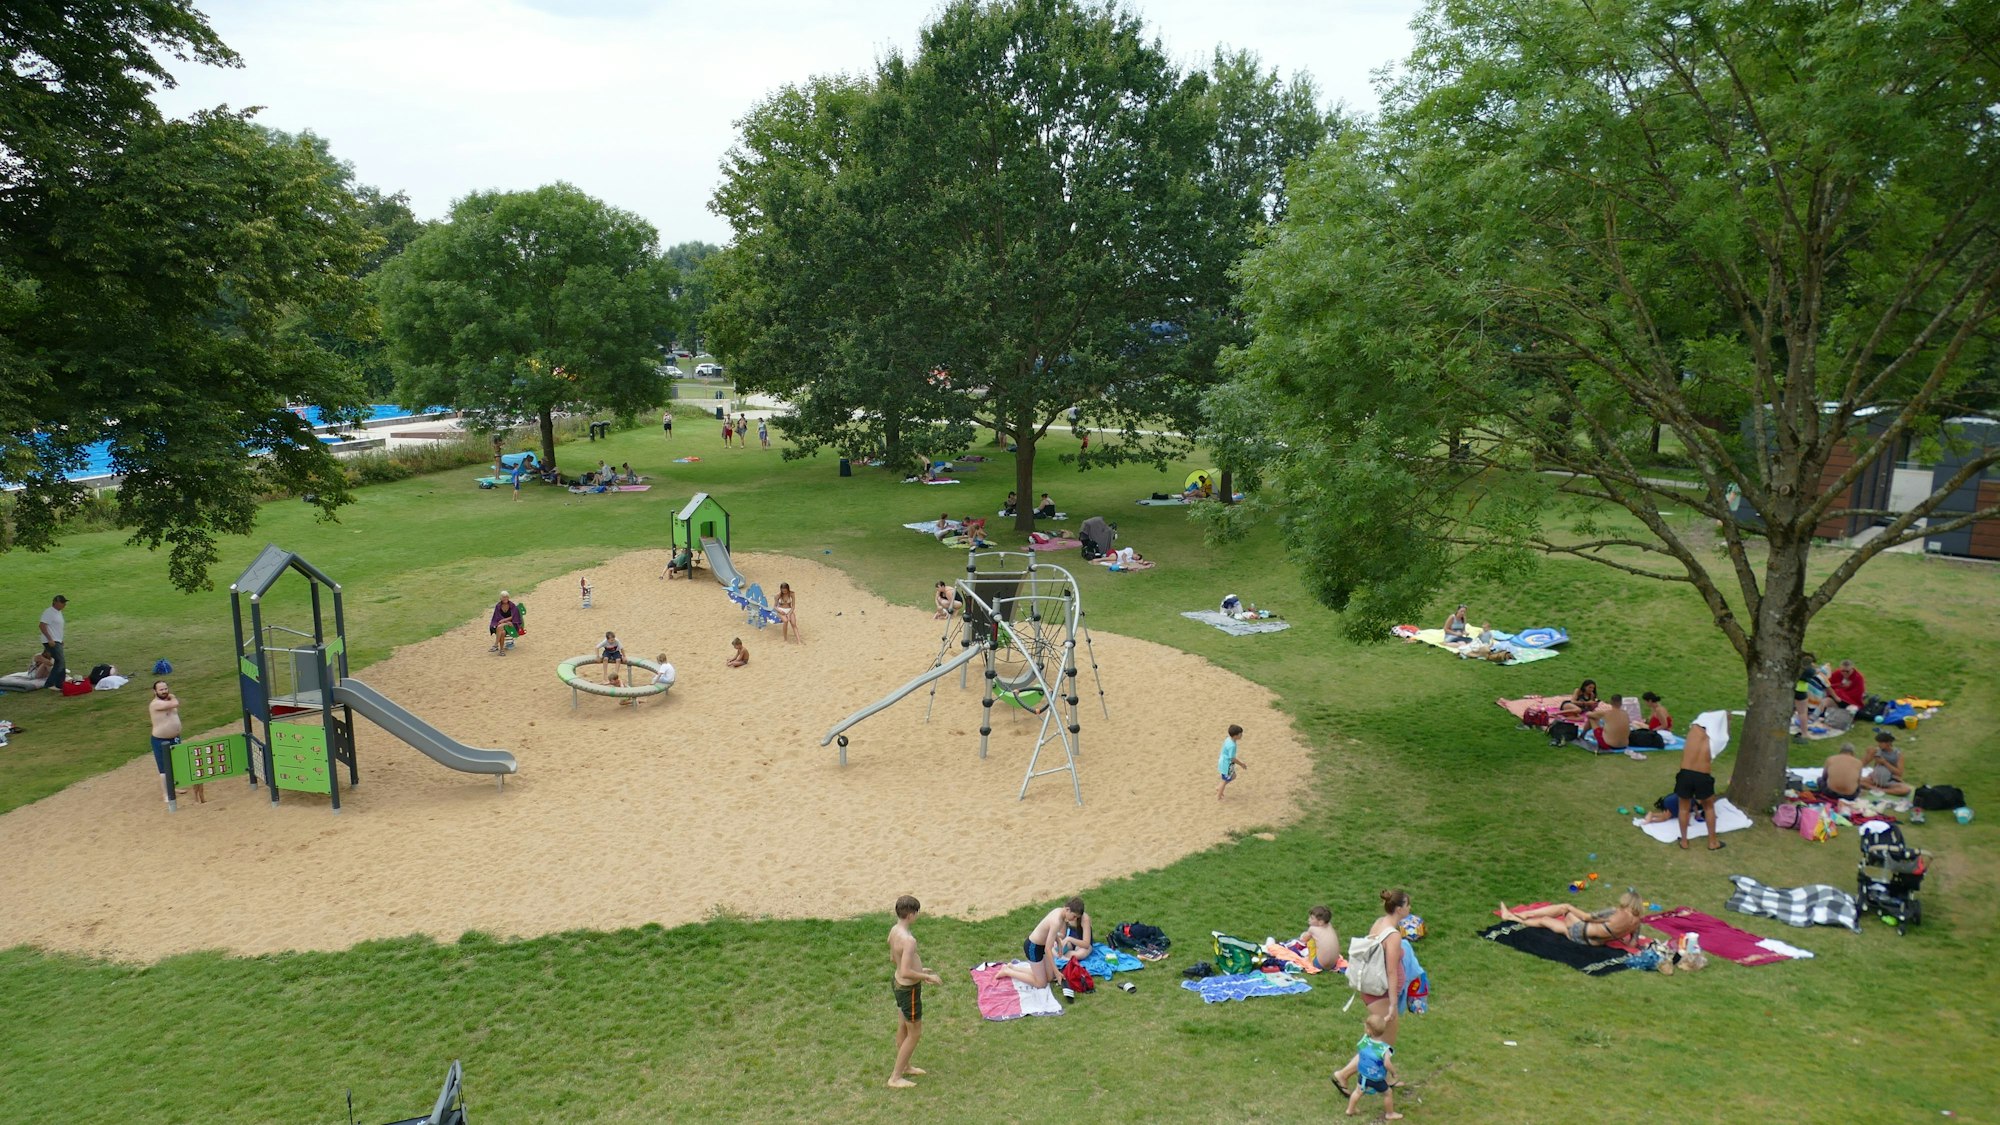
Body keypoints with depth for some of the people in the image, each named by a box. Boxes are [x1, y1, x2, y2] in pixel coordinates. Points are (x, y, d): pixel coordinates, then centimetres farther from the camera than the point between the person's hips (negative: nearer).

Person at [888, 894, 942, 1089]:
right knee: (914, 1033, 8)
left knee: (903, 1028, 26)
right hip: (909, 989, -9)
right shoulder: (908, 940, -32)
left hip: (899, 985, 9)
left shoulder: (894, 931, -4)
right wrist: (929, 977, -20)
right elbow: (905, 973, -34)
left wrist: (919, 970, 16)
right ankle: (895, 1078, 17)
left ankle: (904, 1066, 45)